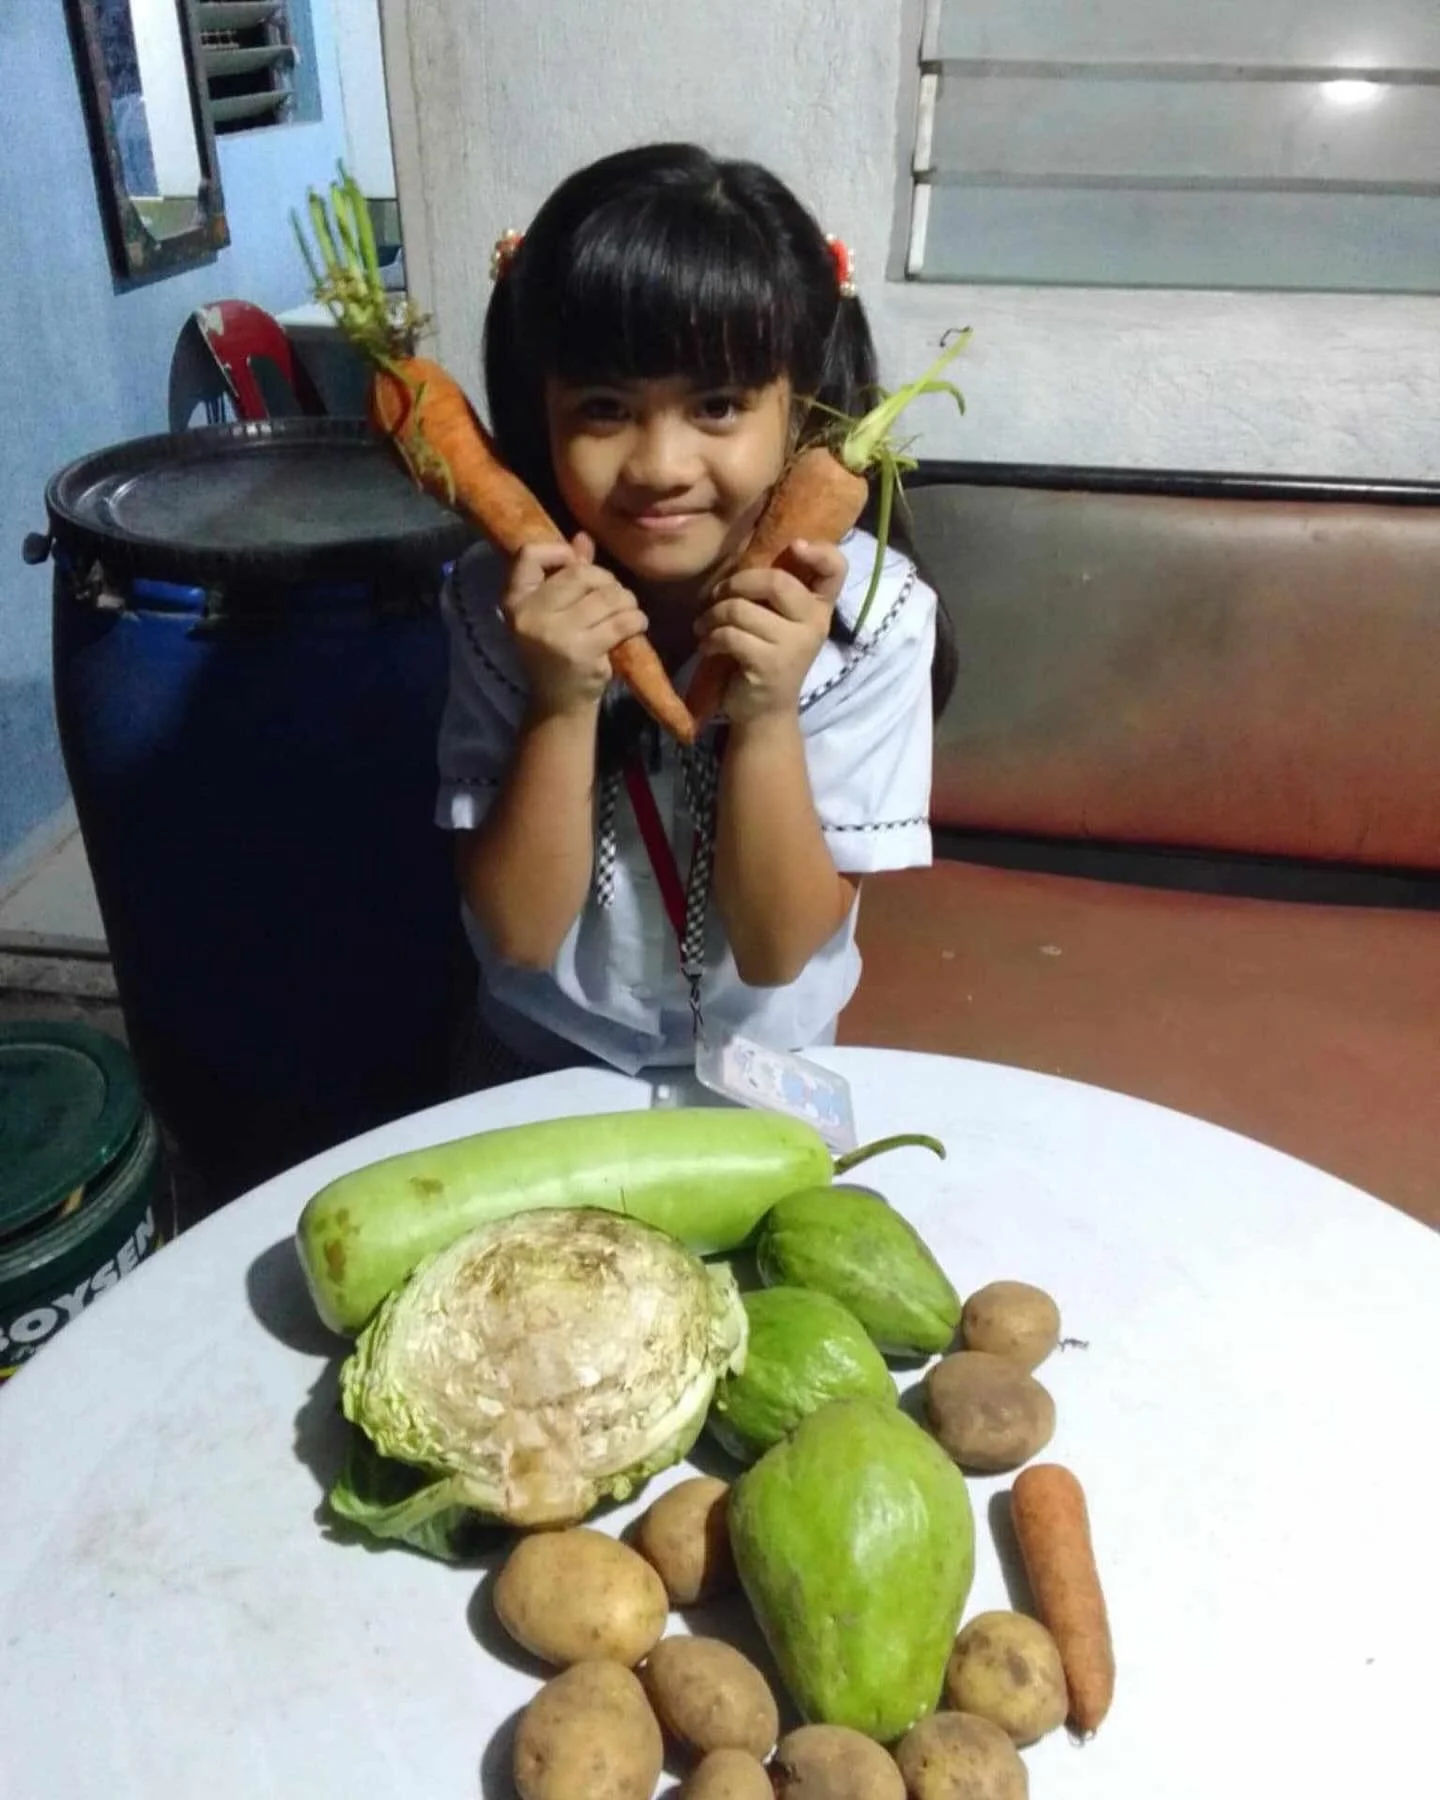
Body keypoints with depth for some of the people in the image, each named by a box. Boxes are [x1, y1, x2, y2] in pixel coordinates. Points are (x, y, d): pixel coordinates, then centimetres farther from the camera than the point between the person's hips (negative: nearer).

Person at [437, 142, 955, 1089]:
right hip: (540, 1061, 0)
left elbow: (778, 949, -14)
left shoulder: (871, 613, -16)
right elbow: (518, 932, -13)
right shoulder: (505, 601, -12)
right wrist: (562, 707, -25)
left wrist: (764, 719, -27)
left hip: (763, 1070, 0)